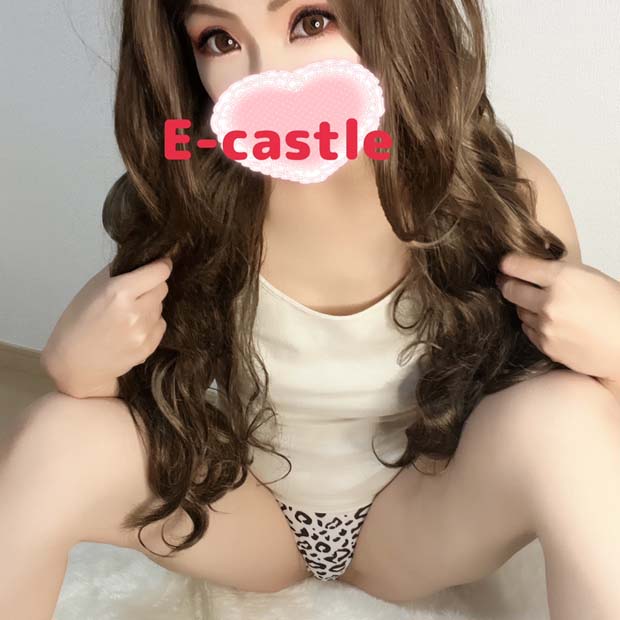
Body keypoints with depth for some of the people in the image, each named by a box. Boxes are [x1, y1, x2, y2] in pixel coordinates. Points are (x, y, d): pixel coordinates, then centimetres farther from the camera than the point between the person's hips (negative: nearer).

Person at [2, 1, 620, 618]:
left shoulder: (507, 194, -22)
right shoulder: (185, 205, -21)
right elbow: (126, 428, -7)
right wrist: (78, 366, -30)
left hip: (425, 522, 0)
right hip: (244, 519, 1)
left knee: (563, 412, -30)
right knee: (55, 436, -25)